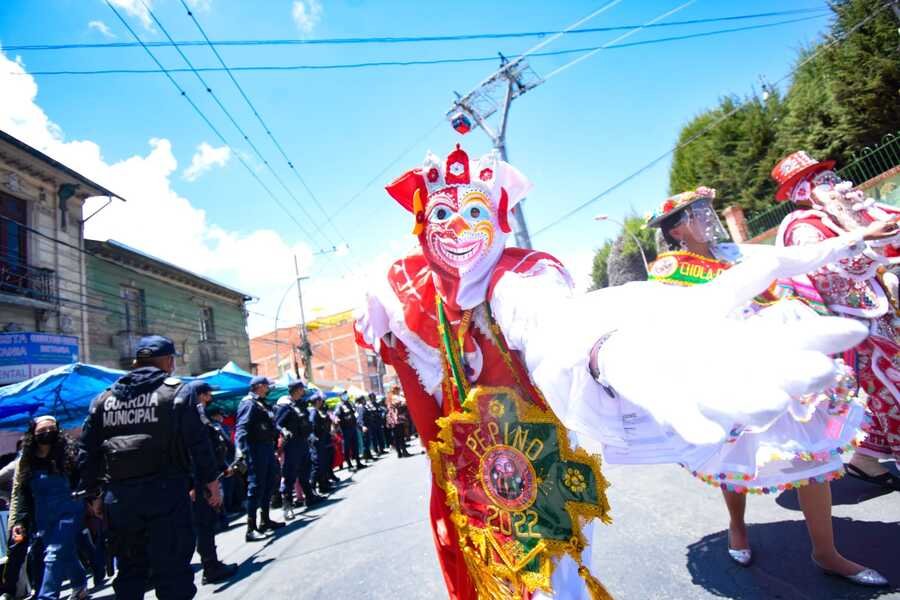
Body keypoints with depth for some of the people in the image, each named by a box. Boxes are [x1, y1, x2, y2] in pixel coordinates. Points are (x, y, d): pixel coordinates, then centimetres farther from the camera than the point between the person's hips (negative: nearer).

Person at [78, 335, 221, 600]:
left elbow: (87, 451, 13)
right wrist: (210, 482, -2)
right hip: (165, 492, -5)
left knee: (130, 570, 21)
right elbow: (198, 443, -11)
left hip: (119, 496, 5)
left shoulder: (104, 398, 10)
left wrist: (94, 493, 22)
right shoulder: (175, 391, -6)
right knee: (172, 571, 3)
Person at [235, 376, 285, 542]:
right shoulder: (249, 403, -12)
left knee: (269, 484, 17)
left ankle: (265, 520, 30)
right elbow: (241, 428, -22)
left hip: (267, 448, 10)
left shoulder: (261, 403, 17)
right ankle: (251, 529, 1)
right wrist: (244, 451, -30)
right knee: (256, 487, -6)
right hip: (257, 449, -10)